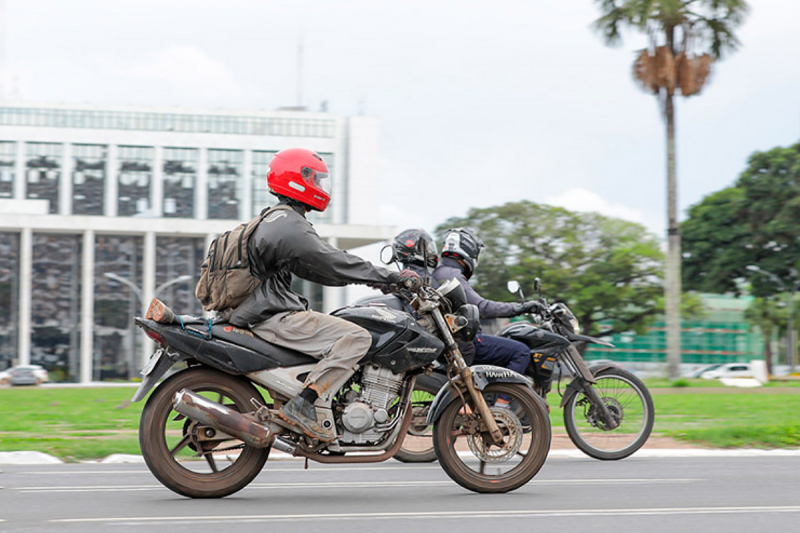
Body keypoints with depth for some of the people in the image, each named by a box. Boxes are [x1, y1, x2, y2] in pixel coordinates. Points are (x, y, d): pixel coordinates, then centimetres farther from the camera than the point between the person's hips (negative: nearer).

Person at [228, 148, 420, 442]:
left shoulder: (272, 220, 20)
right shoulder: (291, 226, -14)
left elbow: (314, 268, 24)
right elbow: (333, 263, -17)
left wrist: (370, 277, 20)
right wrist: (394, 277, -11)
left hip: (263, 313, 11)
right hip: (275, 317, -11)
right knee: (357, 338, -18)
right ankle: (301, 405, -23)